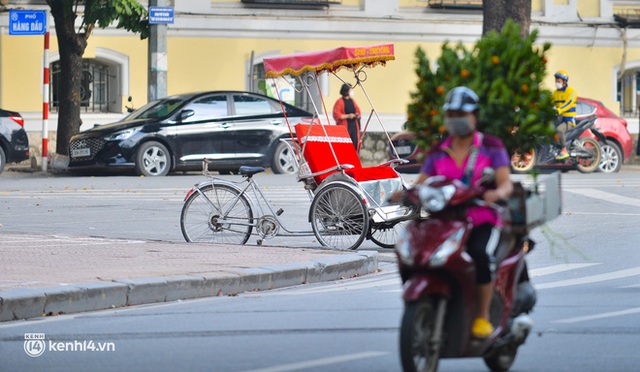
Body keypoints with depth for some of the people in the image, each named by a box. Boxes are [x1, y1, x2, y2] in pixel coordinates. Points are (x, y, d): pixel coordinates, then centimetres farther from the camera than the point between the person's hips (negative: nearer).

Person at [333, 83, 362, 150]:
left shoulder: (352, 101, 14)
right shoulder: (340, 102, -7)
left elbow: (358, 111, 24)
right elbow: (336, 115, -12)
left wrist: (357, 115, 1)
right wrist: (348, 116, -19)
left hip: (354, 126, 6)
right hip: (344, 126, -6)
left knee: (355, 144, 0)